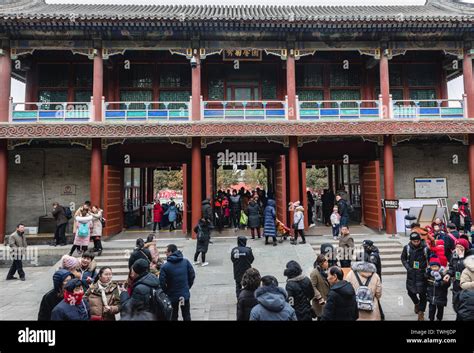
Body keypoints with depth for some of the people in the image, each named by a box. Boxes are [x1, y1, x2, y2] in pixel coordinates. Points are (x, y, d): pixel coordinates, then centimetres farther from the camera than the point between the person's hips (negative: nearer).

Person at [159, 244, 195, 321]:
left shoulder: (165, 267, -17)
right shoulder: (186, 262, -7)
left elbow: (162, 283, -16)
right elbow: (192, 276, -1)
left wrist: (167, 292, 1)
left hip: (172, 296, -3)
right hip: (185, 294, 3)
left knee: (173, 317, 17)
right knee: (187, 316, 18)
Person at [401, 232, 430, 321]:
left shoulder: (425, 248, -11)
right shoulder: (407, 248, -5)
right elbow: (403, 258, 7)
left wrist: (427, 268, -8)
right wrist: (407, 267, -5)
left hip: (422, 273, -2)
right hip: (411, 273, 2)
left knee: (422, 293, 3)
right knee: (410, 291, 11)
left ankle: (421, 312, 19)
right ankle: (416, 303, 42)